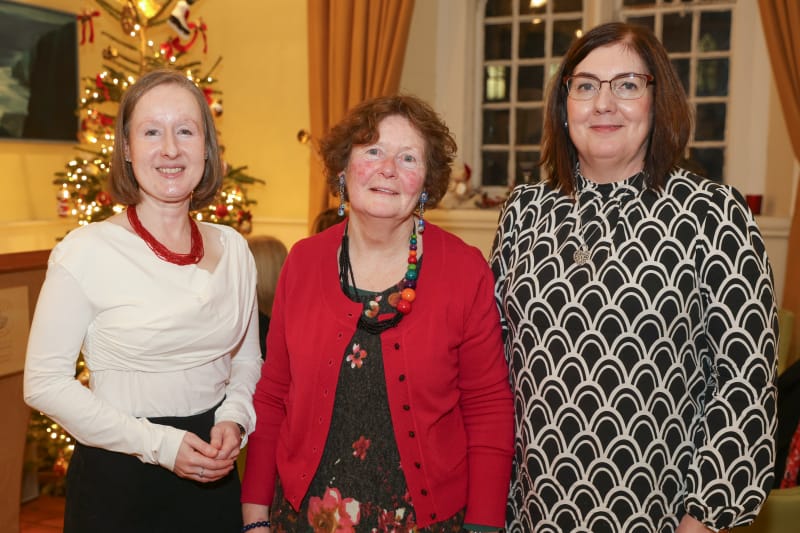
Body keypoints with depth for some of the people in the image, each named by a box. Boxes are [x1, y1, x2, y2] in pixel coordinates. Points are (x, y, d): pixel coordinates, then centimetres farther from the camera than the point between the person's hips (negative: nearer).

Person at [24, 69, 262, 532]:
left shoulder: (234, 248, 1)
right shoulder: (87, 250, -13)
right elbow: (45, 382, -11)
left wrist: (232, 420, -7)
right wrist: (158, 443, -16)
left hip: (213, 477, 4)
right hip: (118, 480, -4)